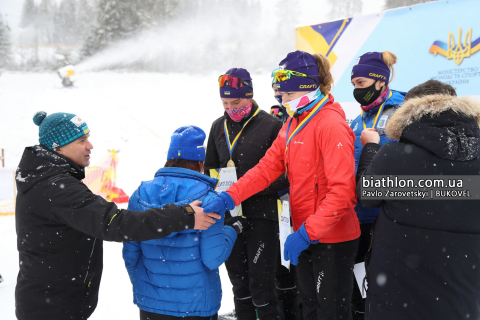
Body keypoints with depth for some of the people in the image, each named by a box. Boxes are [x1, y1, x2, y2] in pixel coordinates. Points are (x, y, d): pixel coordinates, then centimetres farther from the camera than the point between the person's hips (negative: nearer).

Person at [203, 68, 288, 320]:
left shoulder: (271, 125, -8)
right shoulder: (218, 127, 10)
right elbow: (210, 168, 20)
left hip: (261, 216, -5)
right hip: (229, 216, 6)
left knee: (261, 287, -2)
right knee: (239, 283, 16)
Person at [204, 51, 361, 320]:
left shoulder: (331, 125, -20)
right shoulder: (294, 123, 10)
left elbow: (342, 189, -25)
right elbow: (269, 166, 4)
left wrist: (306, 232, -27)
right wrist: (230, 196, -8)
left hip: (333, 239, -8)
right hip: (306, 235, 9)